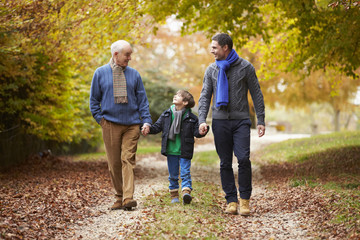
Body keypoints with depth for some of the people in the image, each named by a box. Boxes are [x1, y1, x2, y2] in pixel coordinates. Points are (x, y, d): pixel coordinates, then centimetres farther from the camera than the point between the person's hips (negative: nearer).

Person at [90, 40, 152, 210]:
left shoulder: (134, 74, 8)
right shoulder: (100, 73, 6)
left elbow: (142, 99, 10)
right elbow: (94, 99, 10)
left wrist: (146, 120, 0)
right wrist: (100, 118, 0)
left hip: (132, 125, 0)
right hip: (110, 124, 0)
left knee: (128, 160, -8)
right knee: (114, 163, 3)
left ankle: (128, 198, -15)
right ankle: (119, 197, 14)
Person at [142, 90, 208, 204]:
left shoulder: (191, 118, -4)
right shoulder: (166, 114, 5)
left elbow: (196, 131, -5)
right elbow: (157, 126, 8)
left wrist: (201, 132, -27)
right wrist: (149, 129, -9)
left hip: (184, 152, -3)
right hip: (171, 151, 3)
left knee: (185, 173, -8)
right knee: (173, 175, 11)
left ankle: (186, 192, -11)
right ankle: (174, 195, 21)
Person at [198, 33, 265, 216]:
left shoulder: (245, 67, 2)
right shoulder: (211, 69, 9)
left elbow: (257, 94, 4)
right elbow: (205, 96, 8)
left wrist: (261, 121, -1)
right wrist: (202, 120, -6)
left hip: (241, 120, -2)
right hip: (220, 121, 3)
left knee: (243, 158, -14)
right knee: (225, 163, 3)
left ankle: (245, 199, -2)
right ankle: (231, 200, 10)